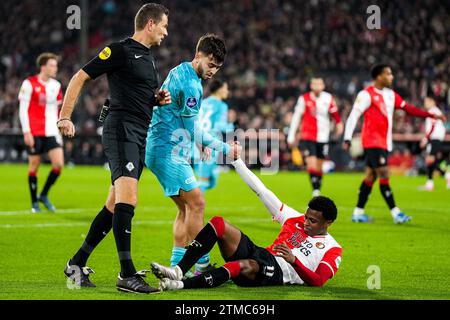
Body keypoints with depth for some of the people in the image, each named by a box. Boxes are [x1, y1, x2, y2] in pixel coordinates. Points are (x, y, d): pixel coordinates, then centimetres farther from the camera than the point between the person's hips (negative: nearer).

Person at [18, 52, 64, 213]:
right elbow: (22, 109, -8)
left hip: (51, 132, 5)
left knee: (59, 164, -7)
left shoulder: (56, 85, 10)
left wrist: (59, 131, 15)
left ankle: (43, 195, 12)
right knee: (34, 166, 1)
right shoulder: (29, 84, -7)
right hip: (34, 133, -5)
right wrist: (26, 132, -13)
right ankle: (34, 203, 13)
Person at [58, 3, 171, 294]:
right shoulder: (120, 50, -6)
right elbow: (80, 78, -6)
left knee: (116, 206, 10)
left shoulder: (148, 58, 21)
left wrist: (159, 99, 11)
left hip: (140, 136, 10)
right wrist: (65, 117, -14)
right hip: (121, 129, -10)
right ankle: (127, 275, -25)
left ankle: (77, 264, 19)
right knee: (128, 199, -21)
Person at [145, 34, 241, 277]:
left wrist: (201, 143, 21)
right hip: (168, 151, -10)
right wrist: (224, 148, -5)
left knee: (185, 208, 10)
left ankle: (176, 266, 8)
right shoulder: (190, 84, -18)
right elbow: (194, 130, -14)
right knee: (196, 203, -11)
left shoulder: (180, 73, 14)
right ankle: (203, 265, -9)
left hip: (162, 149, 10)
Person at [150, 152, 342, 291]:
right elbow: (261, 192, 21)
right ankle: (178, 270, -30)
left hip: (280, 272, -7)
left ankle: (181, 285, -53)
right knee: (218, 223, -16)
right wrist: (235, 159, 16)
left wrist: (293, 260, -23)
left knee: (247, 265, -43)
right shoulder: (295, 220, 23)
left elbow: (317, 281, -7)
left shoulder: (332, 249, 8)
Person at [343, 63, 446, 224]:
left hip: (384, 143, 8)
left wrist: (431, 115, 6)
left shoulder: (390, 94, 13)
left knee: (370, 176, 9)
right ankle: (395, 213, -10)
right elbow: (353, 116, -12)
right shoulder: (367, 94, -10)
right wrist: (347, 138, -17)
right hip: (372, 141, -8)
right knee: (384, 175, -10)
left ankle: (358, 213, 14)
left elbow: (408, 108, 13)